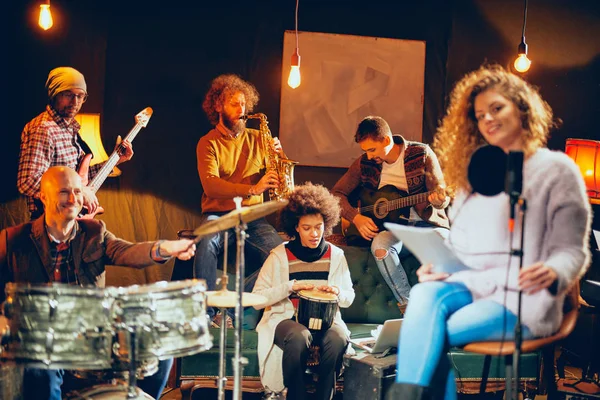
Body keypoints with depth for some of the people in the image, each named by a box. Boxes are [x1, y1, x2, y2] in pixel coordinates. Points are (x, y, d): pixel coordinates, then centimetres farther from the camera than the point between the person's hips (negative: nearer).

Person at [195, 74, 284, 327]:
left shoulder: (257, 139, 12)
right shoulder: (208, 144, 2)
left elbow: (280, 179, 15)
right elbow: (211, 186, -16)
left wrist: (278, 156, -7)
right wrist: (252, 189, -28)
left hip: (252, 218, 3)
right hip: (218, 216, -3)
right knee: (207, 243, -37)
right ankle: (206, 311, -26)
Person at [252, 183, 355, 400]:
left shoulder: (336, 255, 5)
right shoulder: (280, 255, -4)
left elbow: (349, 298, 13)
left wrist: (337, 291, -11)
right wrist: (291, 286, -20)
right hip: (286, 318, -2)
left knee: (338, 338, -33)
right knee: (299, 337, -38)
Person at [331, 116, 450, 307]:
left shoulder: (422, 154, -3)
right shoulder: (365, 163, 5)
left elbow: (441, 194, -7)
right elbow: (336, 193, 11)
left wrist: (438, 199, -32)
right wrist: (356, 217, -6)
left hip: (427, 225, -1)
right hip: (395, 228, 2)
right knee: (379, 245, -35)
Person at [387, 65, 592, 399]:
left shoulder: (556, 169, 2)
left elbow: (572, 249, -3)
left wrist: (553, 274, -25)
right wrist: (437, 265, -1)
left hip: (522, 300, -5)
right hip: (470, 286, 5)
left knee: (428, 335, -29)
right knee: (425, 294, -31)